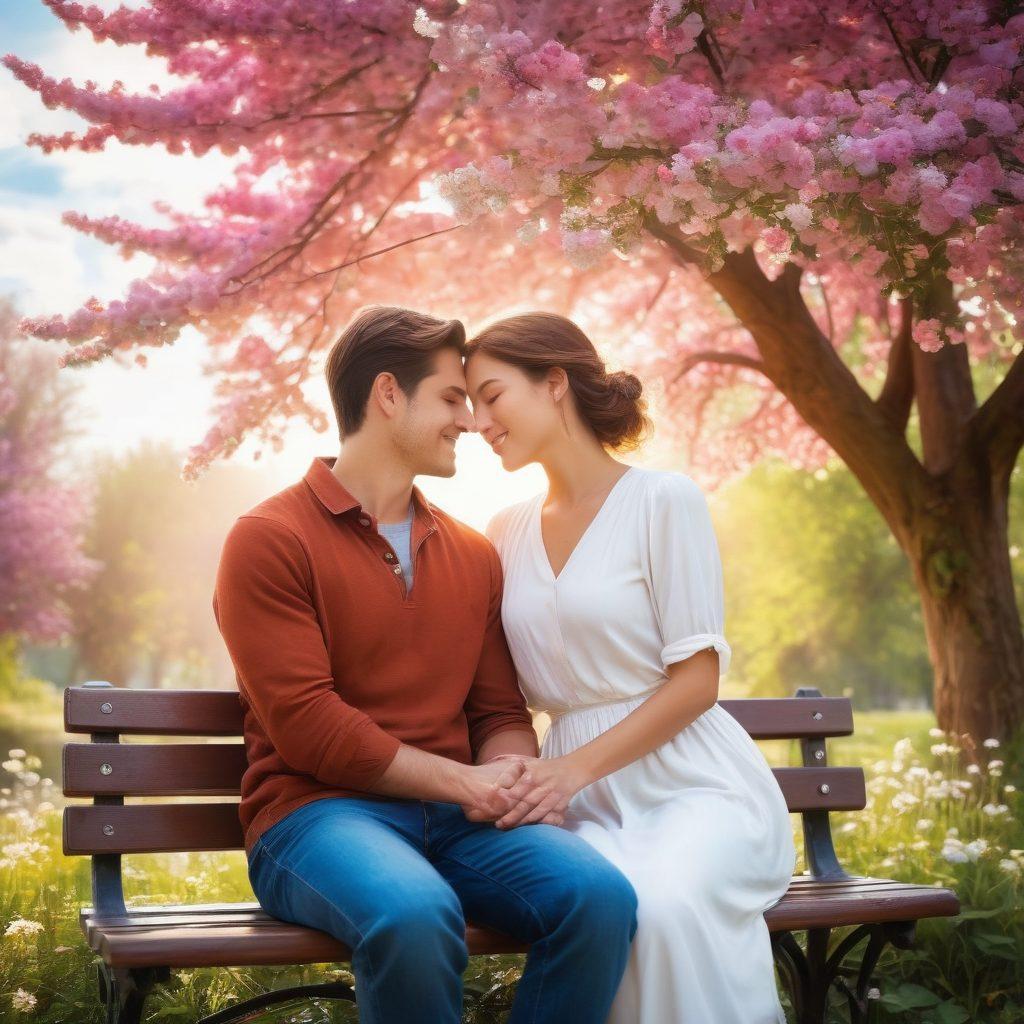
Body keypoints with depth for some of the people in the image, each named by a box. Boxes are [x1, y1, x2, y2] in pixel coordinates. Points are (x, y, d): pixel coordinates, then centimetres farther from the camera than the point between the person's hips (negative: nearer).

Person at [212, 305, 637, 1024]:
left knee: (602, 896, -24)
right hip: (319, 812, -4)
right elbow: (303, 722, -10)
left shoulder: (474, 555, 17)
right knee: (414, 914, -38)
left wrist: (509, 777, -8)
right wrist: (463, 780, -11)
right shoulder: (269, 540, -1)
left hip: (457, 819, 5)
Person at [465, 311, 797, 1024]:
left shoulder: (664, 500, -2)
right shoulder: (507, 531, 15)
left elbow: (697, 680, -7)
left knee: (666, 906, -36)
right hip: (588, 803, 3)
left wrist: (576, 767, -16)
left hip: (697, 784, -3)